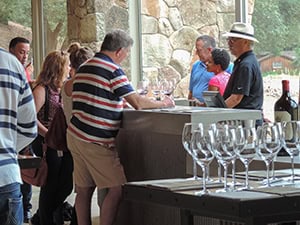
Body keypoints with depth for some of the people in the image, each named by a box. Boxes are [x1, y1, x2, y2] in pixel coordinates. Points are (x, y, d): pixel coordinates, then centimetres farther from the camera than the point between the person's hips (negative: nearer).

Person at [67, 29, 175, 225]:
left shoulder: (84, 67, 16)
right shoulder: (113, 70, -11)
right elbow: (137, 103, -14)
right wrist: (163, 103, 1)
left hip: (76, 135, 9)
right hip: (96, 142, -9)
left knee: (84, 190, 10)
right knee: (117, 188, -5)